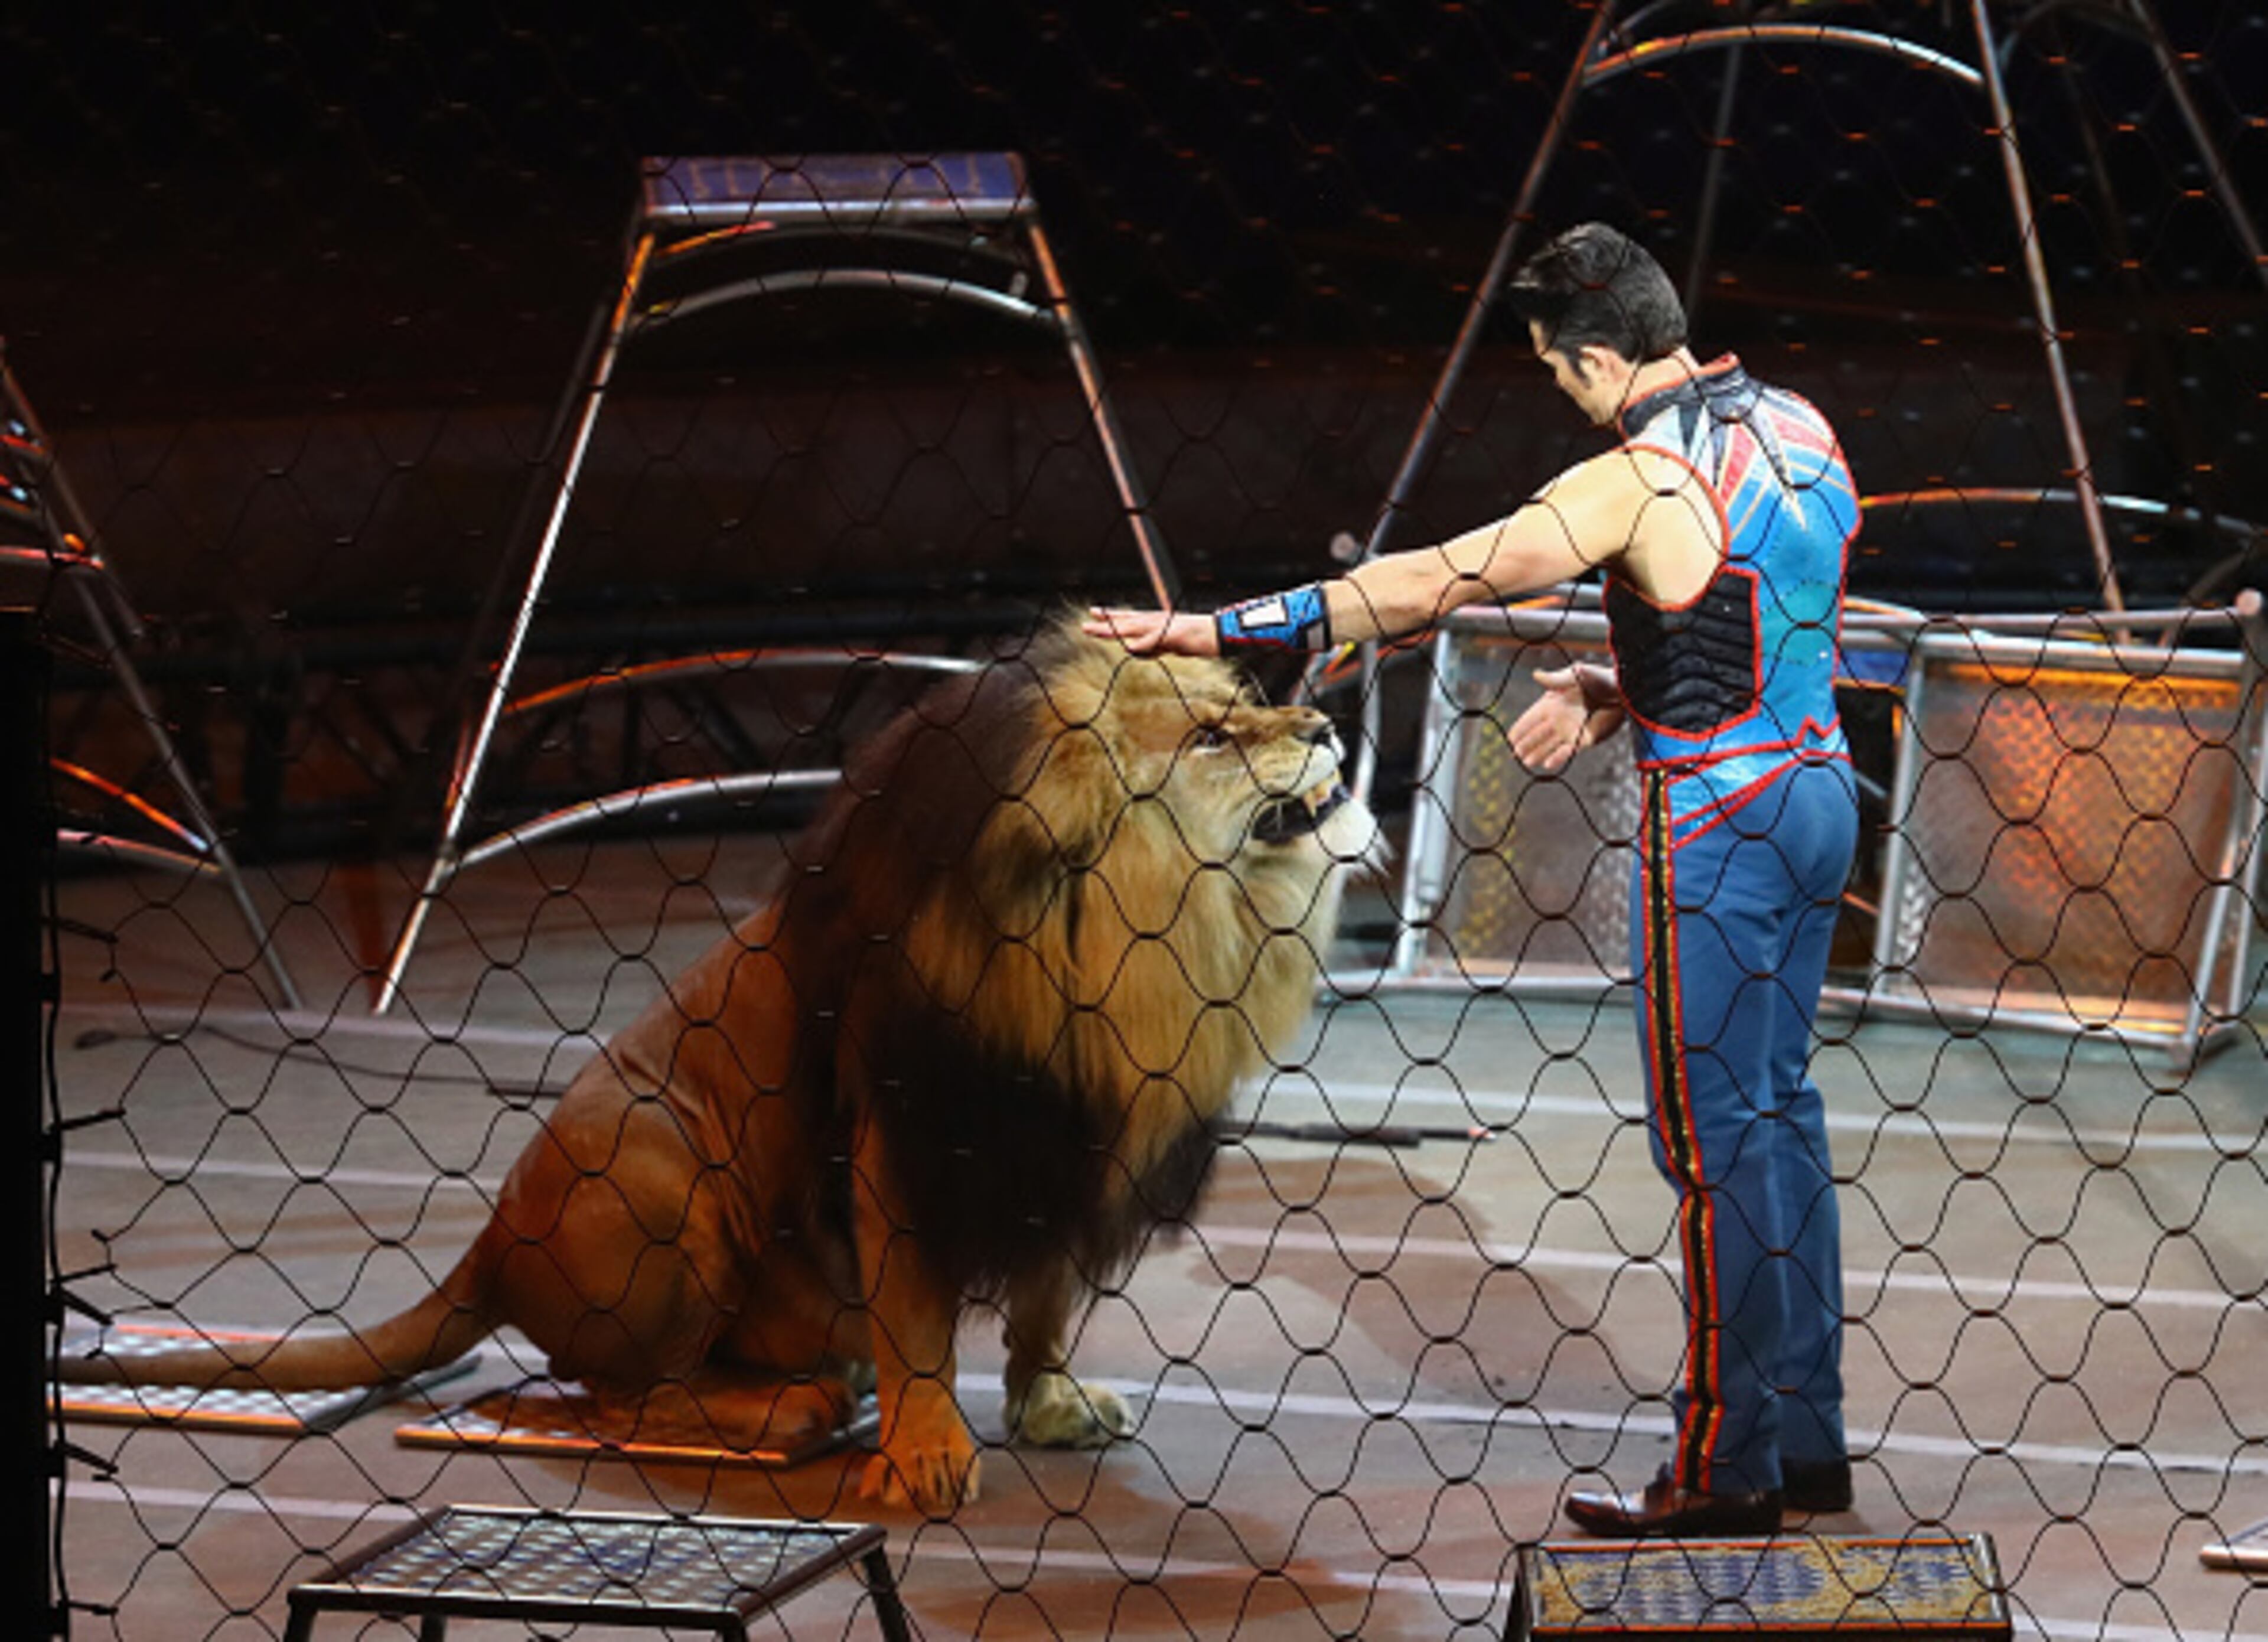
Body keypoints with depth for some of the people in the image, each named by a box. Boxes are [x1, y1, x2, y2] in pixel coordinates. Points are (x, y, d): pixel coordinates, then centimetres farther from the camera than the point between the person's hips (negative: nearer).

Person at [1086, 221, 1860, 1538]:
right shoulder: (1796, 429, 5)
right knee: (1779, 1110, 16)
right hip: (1816, 790, 9)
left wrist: (1219, 630, -17)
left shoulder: (1641, 484, -20)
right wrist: (1623, 693, 10)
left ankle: (1730, 1469, 4)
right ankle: (1810, 1442, 22)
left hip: (1720, 827, -9)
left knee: (1718, 1142, -1)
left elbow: (1428, 585, -21)